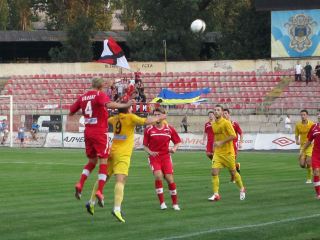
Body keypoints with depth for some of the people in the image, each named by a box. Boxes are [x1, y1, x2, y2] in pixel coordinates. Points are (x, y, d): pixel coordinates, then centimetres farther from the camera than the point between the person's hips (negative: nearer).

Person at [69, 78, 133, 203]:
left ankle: (80, 184, 1)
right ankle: (100, 191, -11)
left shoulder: (83, 97, 8)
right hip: (100, 132, -6)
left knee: (92, 161, 20)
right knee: (103, 161, 0)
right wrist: (125, 105, -27)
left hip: (88, 132, 6)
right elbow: (109, 104, -30)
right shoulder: (100, 94, -9)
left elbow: (71, 112, 16)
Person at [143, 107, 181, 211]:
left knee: (169, 178, -6)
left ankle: (175, 204, 10)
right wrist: (150, 152, -14)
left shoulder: (169, 129, 2)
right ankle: (162, 203, -13)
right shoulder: (149, 130, 0)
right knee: (158, 176, -22)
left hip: (166, 156, 1)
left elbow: (178, 142, 10)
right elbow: (145, 145, 5)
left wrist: (174, 148, -10)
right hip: (154, 156, -1)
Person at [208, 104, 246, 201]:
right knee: (214, 172, -10)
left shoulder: (226, 123, -12)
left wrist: (221, 142, -22)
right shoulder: (213, 124, 7)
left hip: (228, 152, -5)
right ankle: (216, 194, -8)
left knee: (233, 171, 9)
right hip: (217, 153, 5)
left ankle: (242, 189, 30)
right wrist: (215, 143, 12)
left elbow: (233, 135, -19)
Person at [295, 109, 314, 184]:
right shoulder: (298, 125, -1)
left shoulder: (312, 124, -9)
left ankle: (309, 178, 3)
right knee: (302, 165, -5)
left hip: (310, 145, -3)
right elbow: (297, 135, 9)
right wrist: (297, 141, -12)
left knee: (308, 162, -16)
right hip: (302, 145, 3)